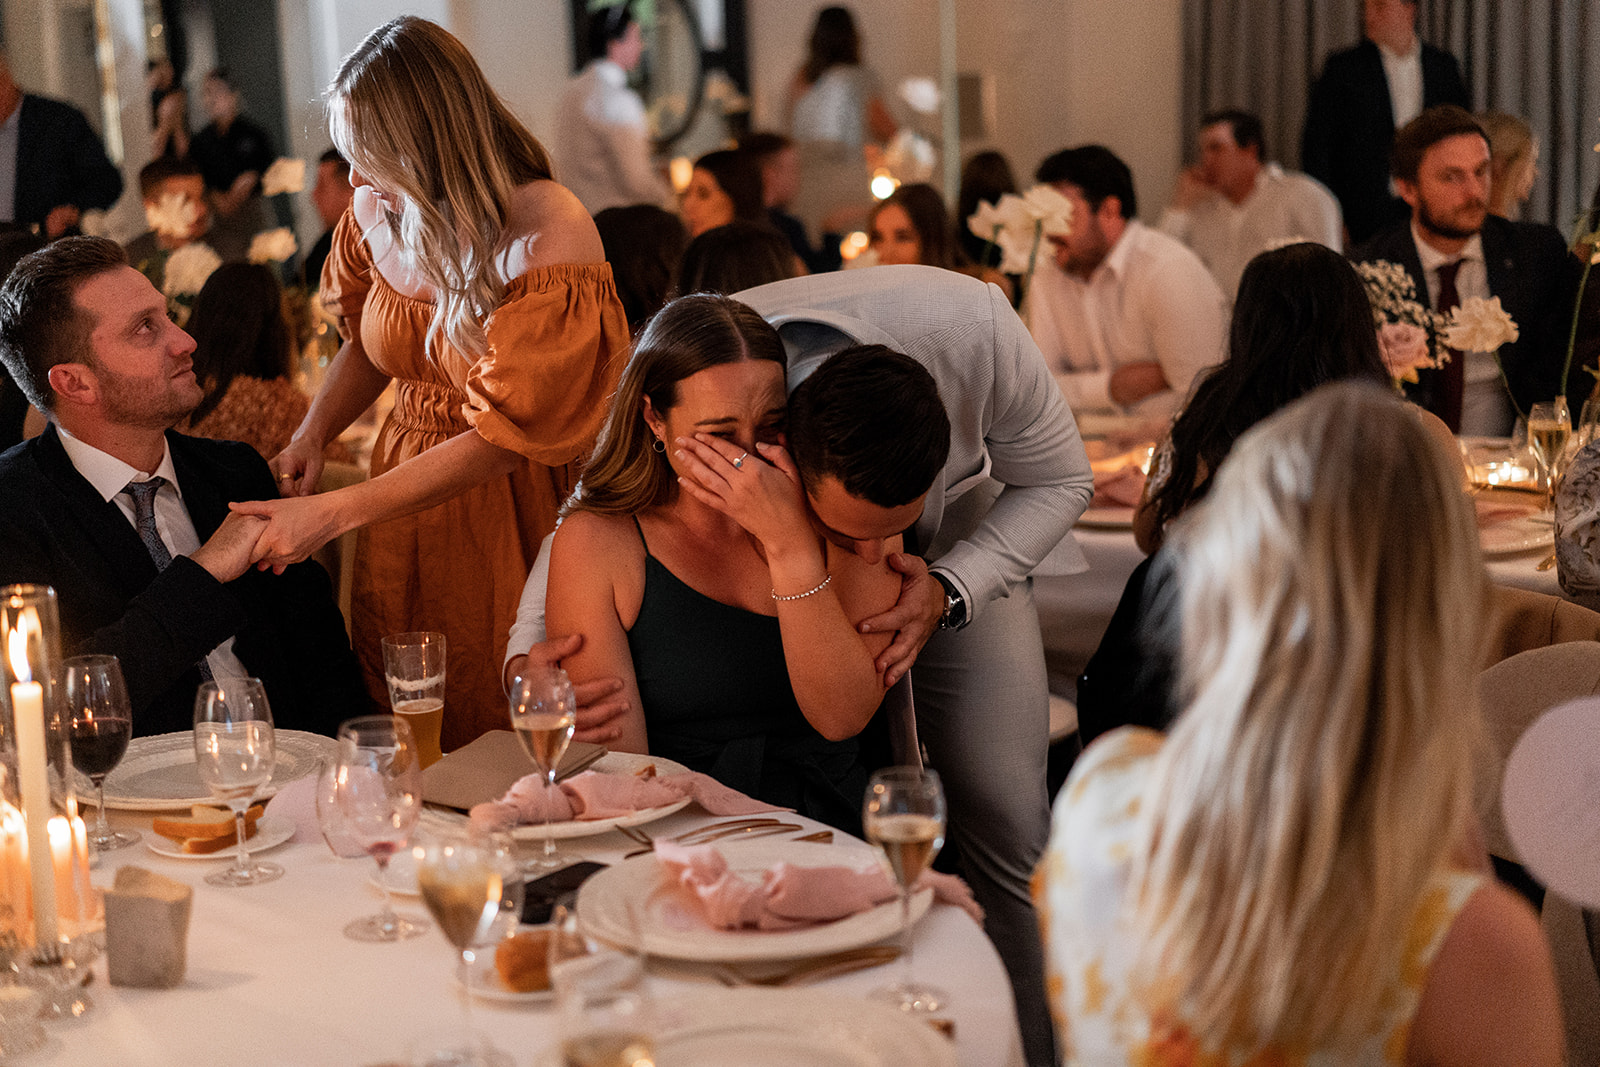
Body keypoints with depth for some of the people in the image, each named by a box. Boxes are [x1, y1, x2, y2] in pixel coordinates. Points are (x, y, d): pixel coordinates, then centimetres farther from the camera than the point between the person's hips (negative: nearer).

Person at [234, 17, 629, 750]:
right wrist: (313, 434, -2)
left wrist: (333, 514, -23)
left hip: (510, 509, -5)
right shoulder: (375, 215, -3)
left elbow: (500, 437, -22)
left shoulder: (551, 238, -22)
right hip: (404, 487, 5)